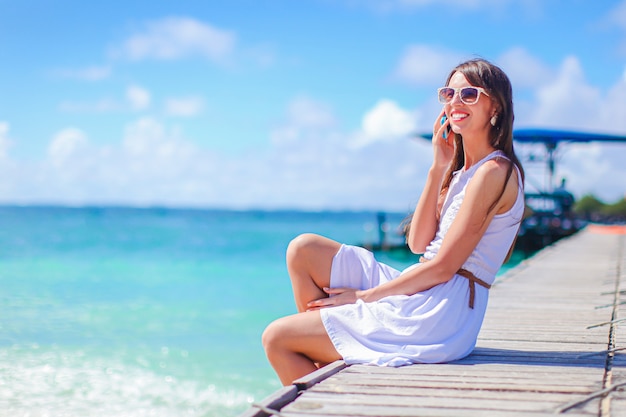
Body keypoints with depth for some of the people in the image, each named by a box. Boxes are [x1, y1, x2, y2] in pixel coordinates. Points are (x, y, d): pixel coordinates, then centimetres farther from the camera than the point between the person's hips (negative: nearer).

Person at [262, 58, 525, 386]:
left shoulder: (494, 172, -13)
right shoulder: (462, 171, 17)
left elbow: (443, 267, -16)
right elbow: (418, 243, 7)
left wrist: (364, 295, -8)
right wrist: (438, 168, 0)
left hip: (438, 315, -10)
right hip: (421, 296, 10)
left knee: (276, 338, -6)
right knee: (303, 249, 5)